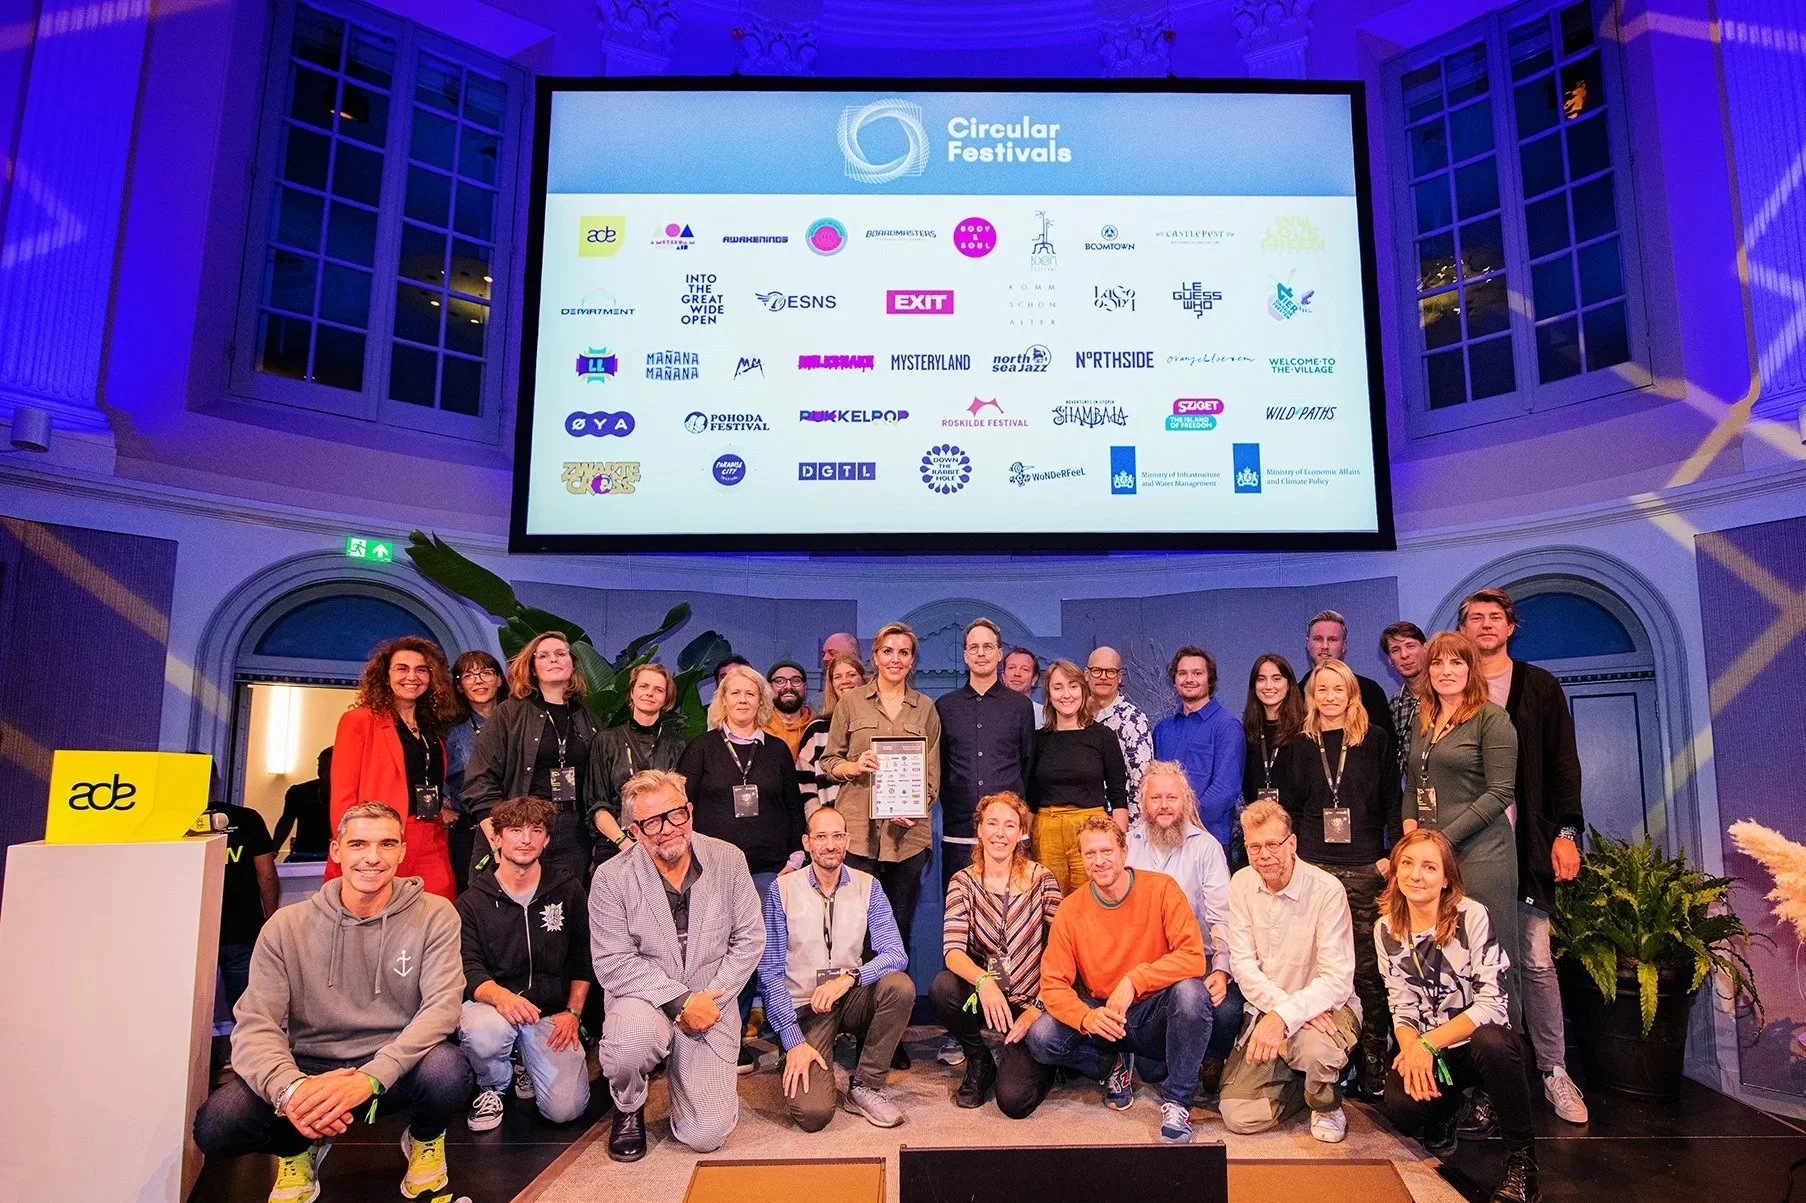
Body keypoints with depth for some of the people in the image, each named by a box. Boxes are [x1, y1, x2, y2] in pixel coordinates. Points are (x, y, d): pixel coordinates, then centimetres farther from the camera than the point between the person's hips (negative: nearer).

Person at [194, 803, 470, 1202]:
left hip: (398, 1068, -1)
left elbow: (442, 1006, -17)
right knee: (216, 1124, -24)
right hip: (311, 1069, 2)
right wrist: (291, 1087, -32)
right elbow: (255, 1024, -10)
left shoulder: (434, 916, -8)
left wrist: (370, 1077, -33)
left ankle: (425, 1142, 4)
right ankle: (298, 1150, 12)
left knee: (447, 1068, -33)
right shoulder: (286, 926, -4)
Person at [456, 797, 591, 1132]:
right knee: (483, 1032, -38)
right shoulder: (472, 902, 0)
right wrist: (498, 995, -30)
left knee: (565, 1109, -15)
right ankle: (493, 1085, 0)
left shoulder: (568, 890, 3)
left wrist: (573, 1012, -2)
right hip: (493, 1006, -1)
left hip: (551, 1015, 1)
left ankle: (526, 1067, 21)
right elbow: (468, 969, -9)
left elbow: (583, 957, 9)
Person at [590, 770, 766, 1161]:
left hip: (710, 1007, 1)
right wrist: (681, 1001, -20)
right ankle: (628, 1109, 0)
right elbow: (613, 964, -13)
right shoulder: (611, 878, -10)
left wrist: (709, 1001, -10)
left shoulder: (728, 860, -4)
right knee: (632, 1038, -37)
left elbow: (750, 939, 0)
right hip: (644, 1000, -1)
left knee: (706, 1136, -9)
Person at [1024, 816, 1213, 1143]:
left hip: (1155, 1017, -2)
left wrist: (1133, 981, -31)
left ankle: (1176, 1100, -11)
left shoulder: (1161, 889, -12)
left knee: (1190, 993, -34)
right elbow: (1053, 984, -8)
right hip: (1099, 1016, 2)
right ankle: (1114, 1066, 9)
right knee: (1041, 1038, -23)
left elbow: (1193, 957, -21)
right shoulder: (1070, 910, -7)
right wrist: (1086, 1018, -28)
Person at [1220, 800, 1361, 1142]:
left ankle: (1327, 1105, -1)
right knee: (1237, 1116, -11)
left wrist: (1284, 1015, -34)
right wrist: (1277, 1007, -22)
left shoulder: (1327, 890, -16)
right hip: (1265, 1009, 4)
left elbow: (1337, 980, -21)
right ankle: (1313, 1078, 19)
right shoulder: (1241, 884, -3)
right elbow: (1243, 964, -4)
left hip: (1326, 1007, -3)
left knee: (1314, 1048, -39)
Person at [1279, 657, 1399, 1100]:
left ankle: (1374, 1067, 8)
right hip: (1312, 870, 2)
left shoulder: (1374, 740, 5)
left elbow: (1393, 803, 4)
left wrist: (1391, 856, -4)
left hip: (1366, 871, -1)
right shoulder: (1300, 746, 10)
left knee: (1368, 971, -1)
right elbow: (1289, 809, 12)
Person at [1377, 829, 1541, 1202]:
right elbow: (1401, 1005, 1)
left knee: (1491, 1042, -39)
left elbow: (1492, 1002, -19)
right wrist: (1411, 1047, -20)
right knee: (1402, 1107, -28)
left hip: (1480, 1041, -2)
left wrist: (1429, 1043, -24)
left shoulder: (1472, 916, -14)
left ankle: (1522, 1159, -15)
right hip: (1425, 1048, 3)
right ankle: (1446, 1109, 12)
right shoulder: (1386, 929, -1)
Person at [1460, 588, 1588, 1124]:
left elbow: (1563, 764, 5)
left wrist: (1566, 831, -4)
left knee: (1535, 960, 1)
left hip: (1525, 841, 0)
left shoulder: (1540, 687, 8)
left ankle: (1554, 1071, 12)